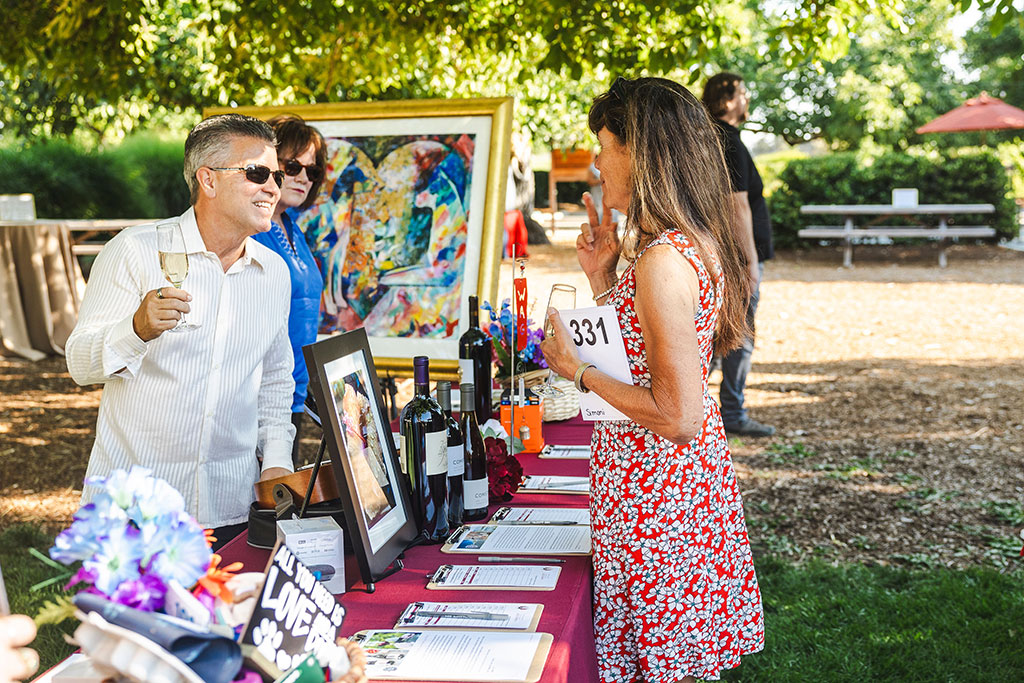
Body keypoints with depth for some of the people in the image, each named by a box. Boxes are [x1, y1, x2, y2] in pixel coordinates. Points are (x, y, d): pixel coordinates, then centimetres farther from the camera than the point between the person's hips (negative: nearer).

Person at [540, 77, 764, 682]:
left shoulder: (663, 262, -24)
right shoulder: (695, 244, 7)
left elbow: (678, 415, -25)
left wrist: (578, 369, -15)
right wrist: (602, 275, 9)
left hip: (654, 493, -10)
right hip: (689, 477, 10)